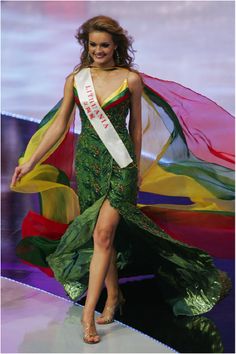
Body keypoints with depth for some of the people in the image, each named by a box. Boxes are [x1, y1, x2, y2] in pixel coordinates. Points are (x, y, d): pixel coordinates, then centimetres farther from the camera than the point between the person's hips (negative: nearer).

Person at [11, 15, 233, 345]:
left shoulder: (132, 79, 0)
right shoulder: (75, 79, 6)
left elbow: (137, 126, 8)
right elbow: (59, 125, 7)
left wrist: (136, 166, 14)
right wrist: (31, 161, 2)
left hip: (119, 162, -3)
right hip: (86, 160, 3)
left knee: (103, 233, -13)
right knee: (102, 235, 9)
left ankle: (88, 311, -11)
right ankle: (114, 296, 26)